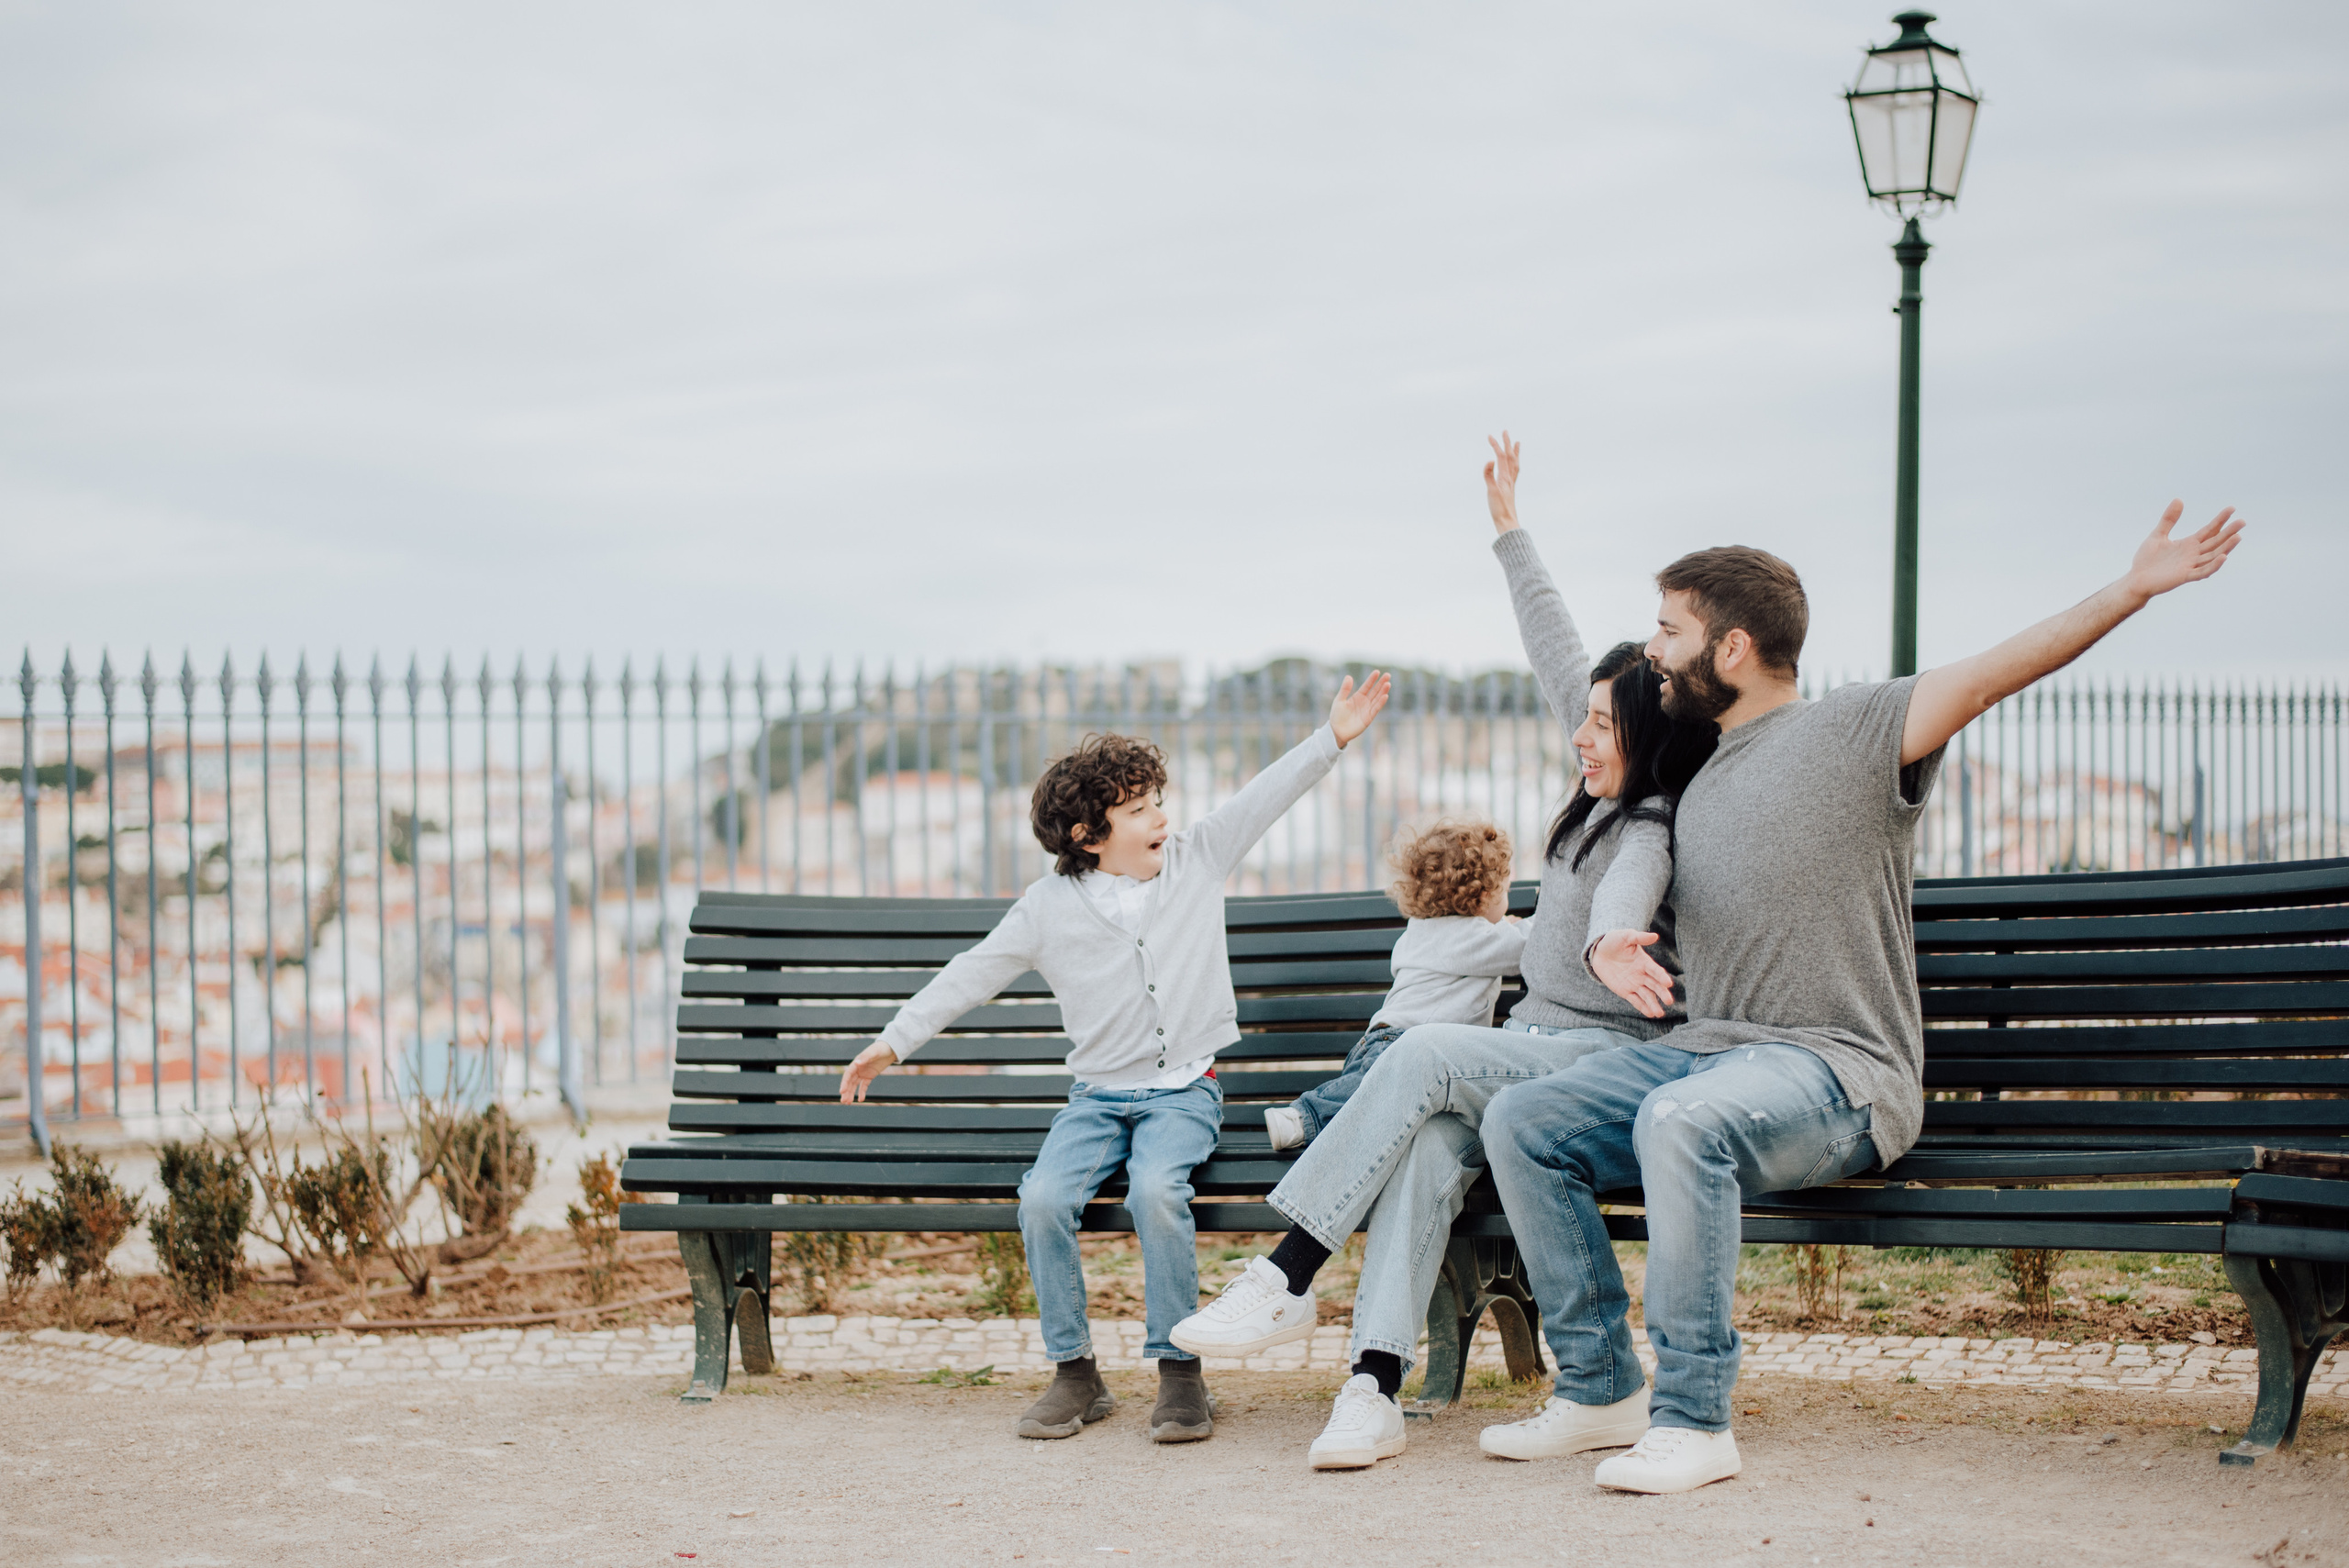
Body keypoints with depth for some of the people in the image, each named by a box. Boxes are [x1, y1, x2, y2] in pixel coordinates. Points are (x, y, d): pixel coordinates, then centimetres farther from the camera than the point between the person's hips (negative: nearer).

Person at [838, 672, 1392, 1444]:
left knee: (1155, 1188, -32)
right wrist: (895, 1041, 2)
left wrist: (1334, 736, -4)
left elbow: (1264, 796, 4)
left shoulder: (1197, 860, 6)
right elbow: (970, 974, 6)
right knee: (1043, 1197, -26)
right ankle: (1074, 1373, -11)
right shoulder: (1048, 908, 3)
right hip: (1098, 1095, 1)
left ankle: (1179, 1371, -19)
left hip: (1185, 1090, -1)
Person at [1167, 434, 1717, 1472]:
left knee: (1425, 1055, -28)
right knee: (1431, 1137, -24)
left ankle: (1287, 1279, -27)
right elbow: (1558, 654, 22)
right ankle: (1375, 1387, -39)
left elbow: (1623, 907, -36)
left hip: (1612, 1054, -7)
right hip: (1536, 1042, 7)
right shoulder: (1604, 793, 13)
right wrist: (1510, 532, 29)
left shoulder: (1651, 832, -12)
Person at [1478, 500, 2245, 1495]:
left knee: (1682, 1118, -37)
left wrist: (2135, 587, -22)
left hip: (1837, 1072, -8)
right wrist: (1611, 943, 12)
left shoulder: (1856, 730, -1)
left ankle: (1692, 1422, -31)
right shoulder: (1698, 786, 22)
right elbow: (1649, 910, 34)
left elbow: (1996, 671, -12)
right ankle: (1599, 1390, -4)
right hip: (1701, 1050, 8)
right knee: (1520, 1122, -9)